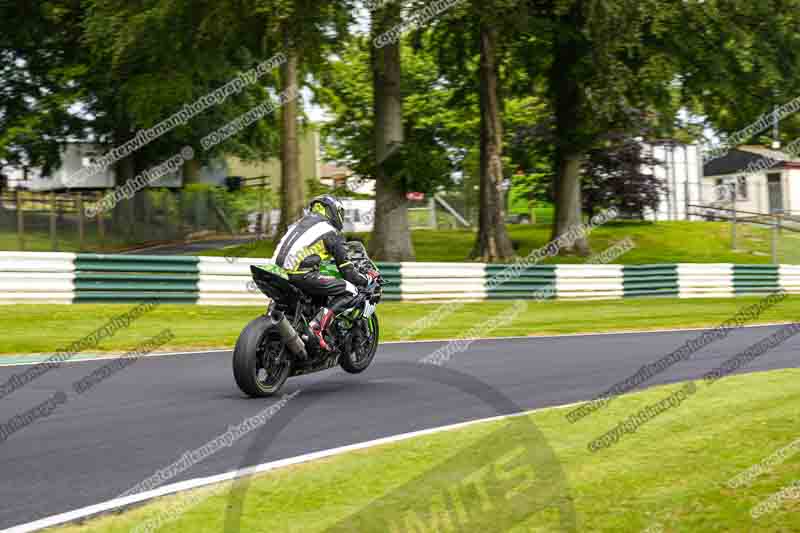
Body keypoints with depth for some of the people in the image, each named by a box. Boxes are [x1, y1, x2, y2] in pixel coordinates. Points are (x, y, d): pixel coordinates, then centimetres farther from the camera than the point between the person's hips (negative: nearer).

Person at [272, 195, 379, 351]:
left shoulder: (300, 223, 27)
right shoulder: (333, 234, 7)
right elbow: (347, 271, 6)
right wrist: (368, 280, 22)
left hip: (278, 269, 8)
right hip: (302, 275, -8)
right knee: (350, 290, -4)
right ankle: (317, 325, -18)